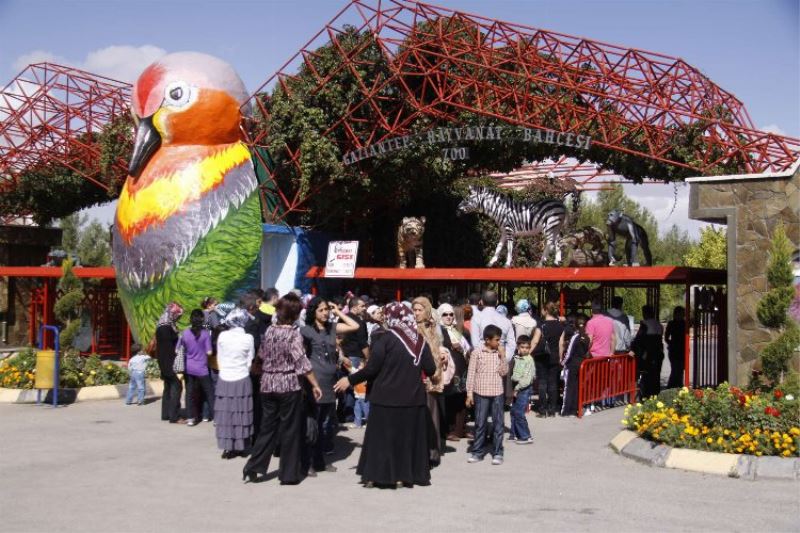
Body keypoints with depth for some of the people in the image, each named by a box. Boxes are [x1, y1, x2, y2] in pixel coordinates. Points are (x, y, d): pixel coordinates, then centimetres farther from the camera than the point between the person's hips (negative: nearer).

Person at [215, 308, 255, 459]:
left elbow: (219, 358, 3)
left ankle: (228, 447, 9)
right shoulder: (248, 338, -7)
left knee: (226, 413, 7)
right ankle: (240, 446, 13)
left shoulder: (222, 336, -4)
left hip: (224, 379, 1)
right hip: (242, 380, -1)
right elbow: (250, 361, -1)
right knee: (241, 413, 8)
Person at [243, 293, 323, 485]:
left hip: (268, 384, 5)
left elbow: (262, 356, 15)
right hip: (289, 385, -5)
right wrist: (315, 385, -12)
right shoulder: (293, 334, -11)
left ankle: (253, 467, 11)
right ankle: (289, 474, 9)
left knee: (267, 427, 14)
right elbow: (302, 362, -16)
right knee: (290, 430, 4)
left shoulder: (269, 331, 5)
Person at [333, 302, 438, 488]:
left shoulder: (384, 338, -11)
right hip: (413, 397, 4)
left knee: (381, 436, 8)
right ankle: (404, 475, 16)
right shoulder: (420, 340, 2)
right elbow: (431, 370, 2)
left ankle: (376, 475, 11)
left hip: (386, 396, -3)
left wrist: (350, 380, 0)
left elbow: (371, 368, -13)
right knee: (409, 436, 13)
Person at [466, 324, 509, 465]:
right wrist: (469, 393, -4)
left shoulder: (500, 353, 5)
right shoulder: (477, 352, -4)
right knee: (480, 423, 4)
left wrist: (502, 357, -9)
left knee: (498, 423, 4)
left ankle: (497, 452, 11)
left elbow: (504, 372, 0)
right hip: (481, 392, -2)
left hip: (497, 393, 2)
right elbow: (471, 374, -2)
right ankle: (478, 452, 14)